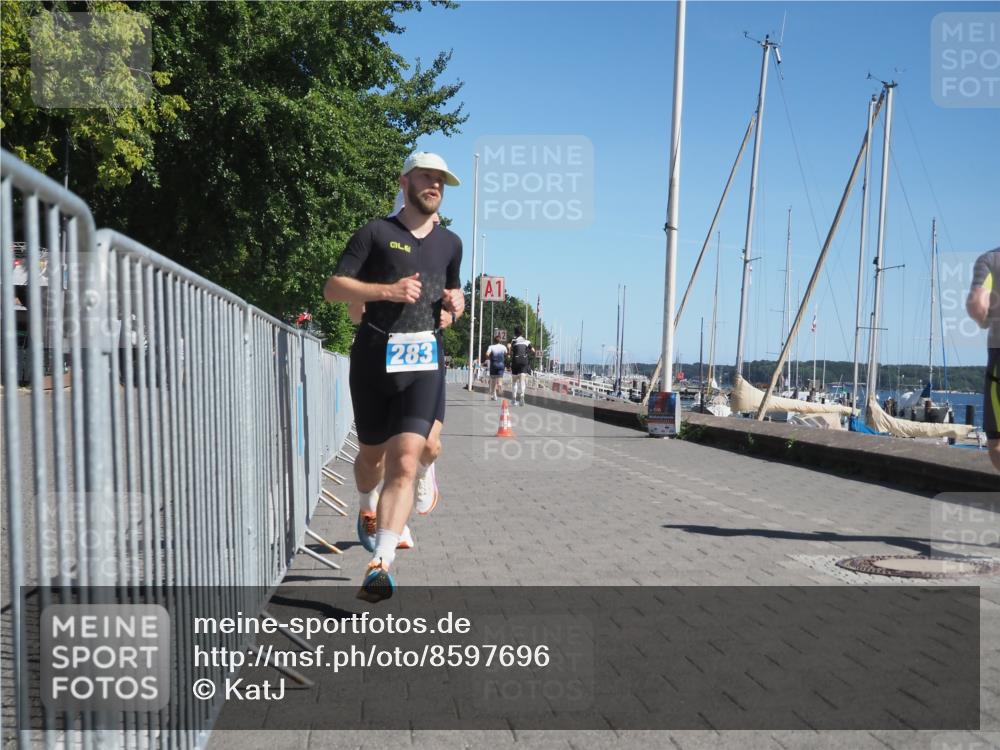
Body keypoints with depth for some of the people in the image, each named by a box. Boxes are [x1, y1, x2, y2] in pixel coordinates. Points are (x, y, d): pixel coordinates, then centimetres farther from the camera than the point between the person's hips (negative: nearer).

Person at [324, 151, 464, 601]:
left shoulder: (450, 243, 17)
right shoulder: (376, 233, 3)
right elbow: (333, 288, -4)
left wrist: (454, 305, 8)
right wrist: (387, 290, -17)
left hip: (424, 364, 2)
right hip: (374, 359, -1)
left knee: (404, 464, -14)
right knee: (372, 454, 15)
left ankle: (380, 565, -18)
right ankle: (368, 509, 48)